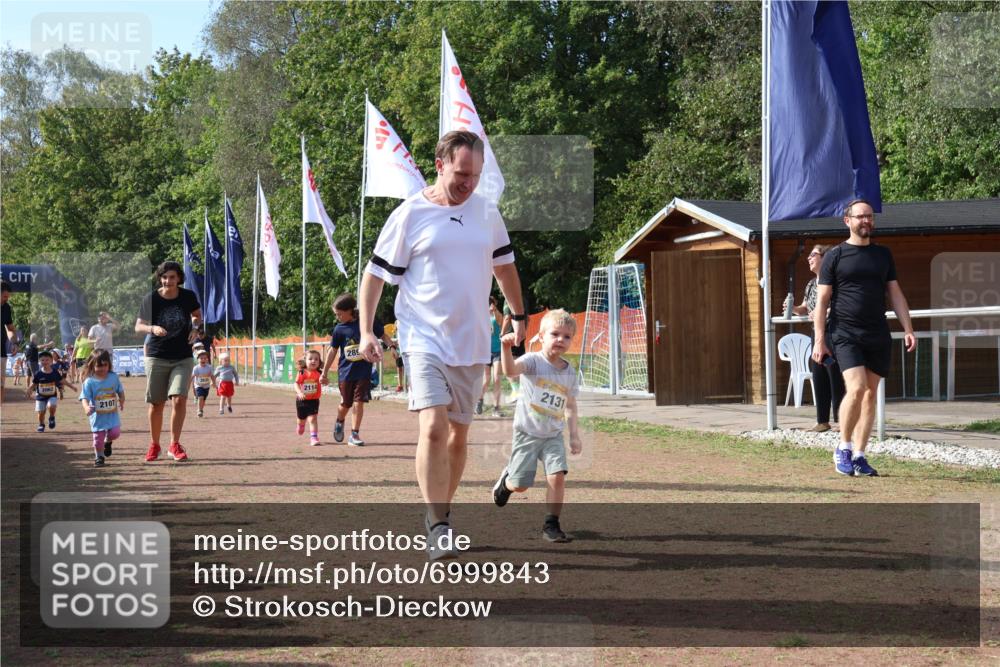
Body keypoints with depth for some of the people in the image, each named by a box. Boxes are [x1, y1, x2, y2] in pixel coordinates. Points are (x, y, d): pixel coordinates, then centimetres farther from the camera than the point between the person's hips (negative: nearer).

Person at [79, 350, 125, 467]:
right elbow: (85, 397, -17)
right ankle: (99, 456, 27)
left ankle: (108, 442, 24)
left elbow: (120, 391, 14)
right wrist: (86, 407, -35)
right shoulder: (89, 381, -11)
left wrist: (122, 401, 7)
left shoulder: (113, 377, -1)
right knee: (98, 438, 4)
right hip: (97, 416, -2)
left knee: (115, 433, -12)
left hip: (112, 413, 2)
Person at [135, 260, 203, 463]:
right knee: (156, 403, 5)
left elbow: (197, 315, 17)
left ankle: (174, 445, -4)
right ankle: (154, 445, 23)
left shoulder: (188, 296, -3)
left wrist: (195, 327, -4)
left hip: (183, 358, 1)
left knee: (179, 399, -14)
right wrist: (152, 328, -25)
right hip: (157, 357, 0)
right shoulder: (151, 299, -8)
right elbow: (138, 327, -5)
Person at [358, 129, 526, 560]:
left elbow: (503, 266, 24)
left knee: (458, 434, 10)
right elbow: (376, 273, 0)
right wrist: (366, 331, -6)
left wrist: (519, 316, 29)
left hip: (471, 342, 5)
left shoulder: (487, 213, 8)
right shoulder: (409, 215, -5)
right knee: (433, 427, -19)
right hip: (423, 340, -5)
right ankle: (437, 527, -15)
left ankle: (440, 514, 26)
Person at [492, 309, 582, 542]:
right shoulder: (533, 361, -12)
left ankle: (551, 525, -5)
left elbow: (570, 406, 13)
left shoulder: (570, 372, 4)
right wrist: (506, 348, -50)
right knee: (519, 485, 2)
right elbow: (511, 370, -32)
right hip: (527, 432, -3)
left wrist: (574, 435, 9)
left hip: (554, 435, 3)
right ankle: (506, 479, 39)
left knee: (558, 477, -16)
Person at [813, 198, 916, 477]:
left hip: (878, 336, 4)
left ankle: (858, 457, 10)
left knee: (870, 394, 3)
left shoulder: (883, 255, 14)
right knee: (856, 388, -18)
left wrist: (908, 329, 3)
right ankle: (843, 447, -1)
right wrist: (819, 340, -6)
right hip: (845, 333, -4)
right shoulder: (835, 256, 2)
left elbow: (896, 294, 15)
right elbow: (822, 301, 0)